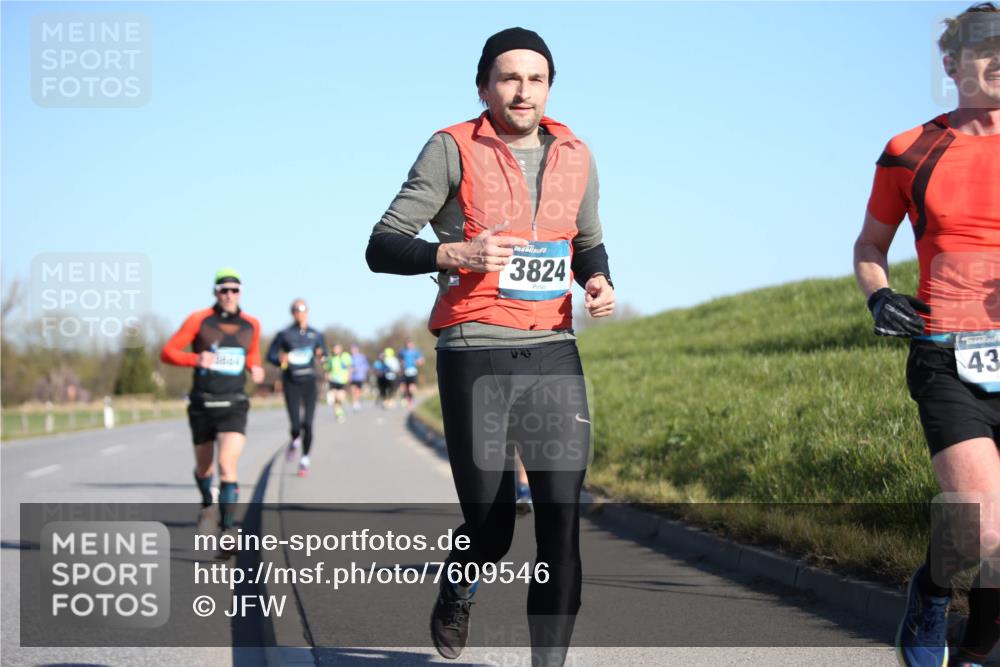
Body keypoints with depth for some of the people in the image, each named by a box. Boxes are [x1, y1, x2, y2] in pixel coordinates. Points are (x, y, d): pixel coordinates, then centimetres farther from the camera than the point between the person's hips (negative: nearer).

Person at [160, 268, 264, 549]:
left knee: (227, 466, -19)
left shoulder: (250, 325, 3)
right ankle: (207, 507, 50)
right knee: (204, 468, 18)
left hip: (233, 406, 0)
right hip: (202, 406, 0)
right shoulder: (199, 320, -6)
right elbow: (167, 352, -6)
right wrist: (196, 359, -23)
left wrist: (255, 369, 0)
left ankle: (227, 531, -19)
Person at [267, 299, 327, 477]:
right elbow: (271, 355, 5)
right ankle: (295, 442, 29)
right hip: (291, 383, -2)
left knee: (307, 424, -5)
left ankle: (305, 460, 10)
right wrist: (281, 360, -17)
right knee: (296, 425, -8)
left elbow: (323, 354, 16)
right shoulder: (284, 334, 1)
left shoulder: (316, 335, 7)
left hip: (309, 382, 2)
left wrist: (321, 357, -8)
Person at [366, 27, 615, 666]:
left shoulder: (575, 157, 11)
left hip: (554, 356, 4)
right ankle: (457, 595, 35)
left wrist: (600, 280, 5)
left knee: (562, 522, -8)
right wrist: (454, 254, -22)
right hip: (475, 357, -3)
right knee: (491, 528, 0)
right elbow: (382, 247, -5)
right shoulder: (453, 150, -2)